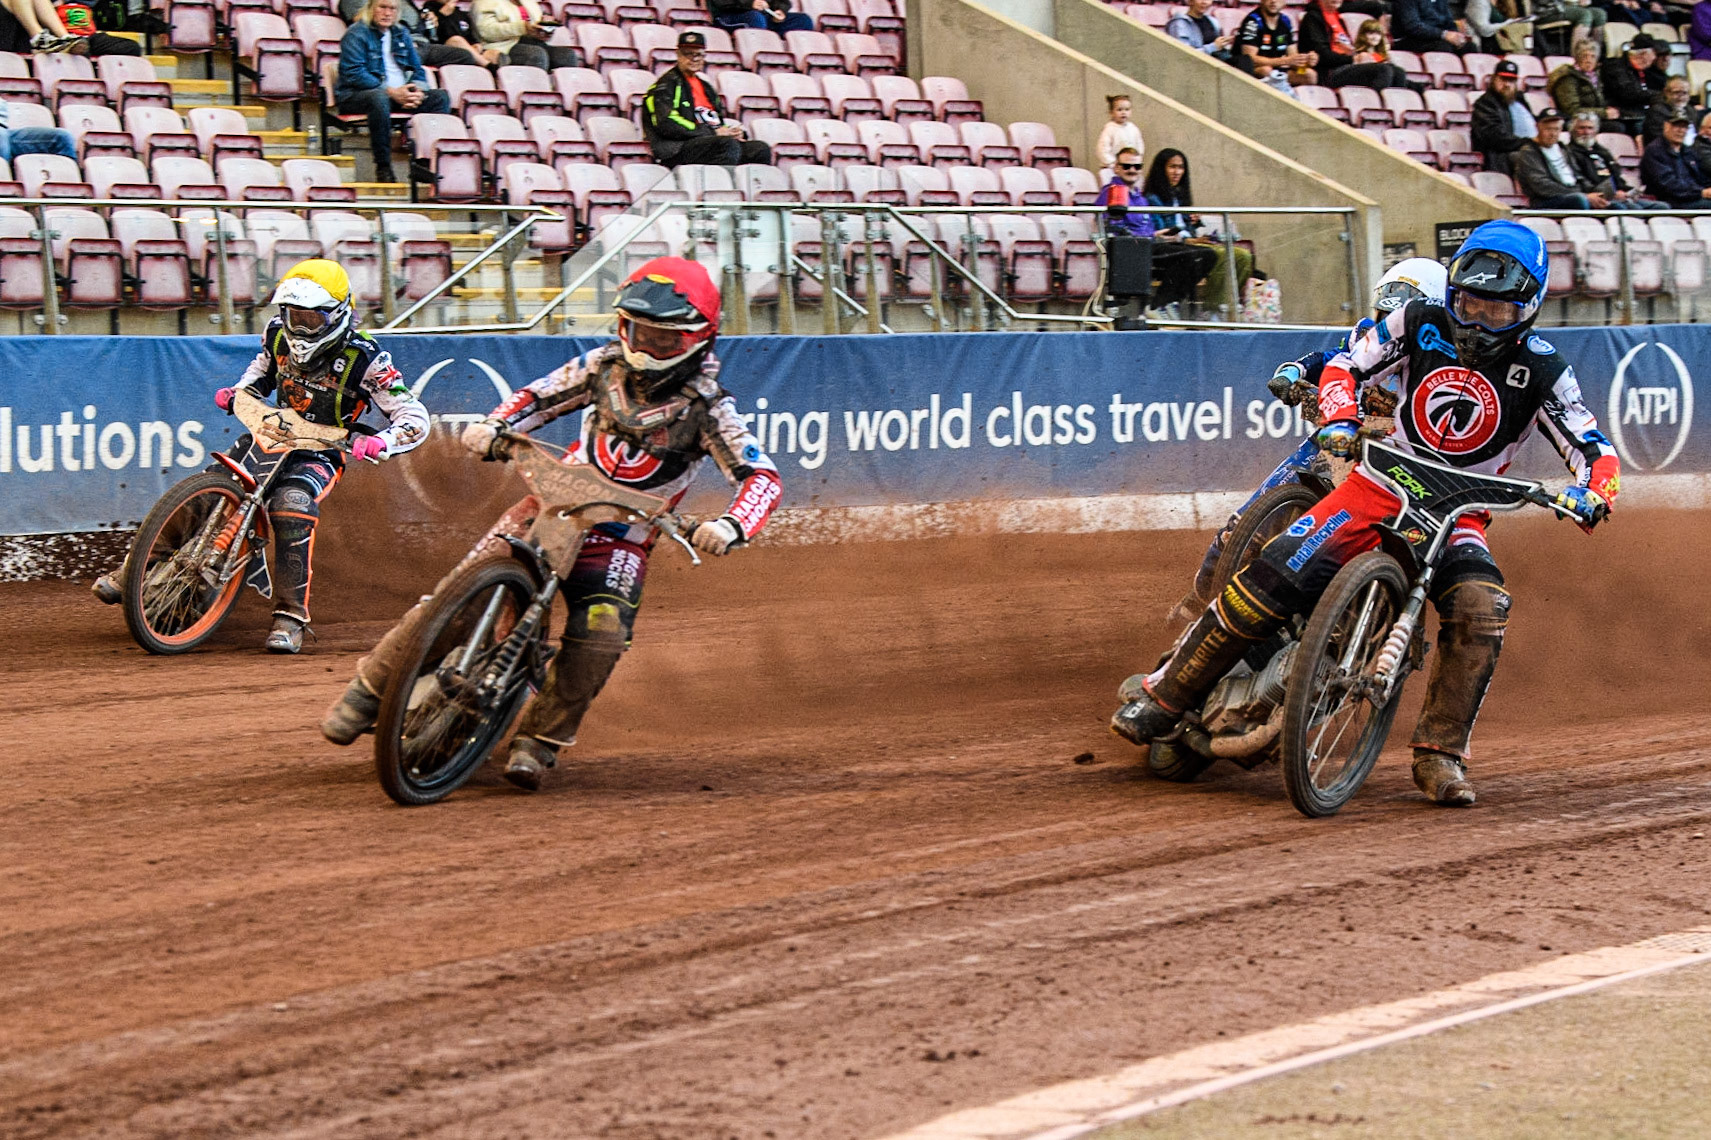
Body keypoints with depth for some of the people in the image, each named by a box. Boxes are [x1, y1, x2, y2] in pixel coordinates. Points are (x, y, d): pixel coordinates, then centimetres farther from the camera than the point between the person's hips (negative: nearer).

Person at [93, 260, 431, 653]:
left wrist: (380, 442, -37)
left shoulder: (363, 358, -18)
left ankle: (290, 616, -32)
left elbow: (415, 418, -17)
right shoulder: (279, 334, -2)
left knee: (292, 503, -36)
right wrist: (239, 391, 4)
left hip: (320, 453, -5)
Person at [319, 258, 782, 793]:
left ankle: (540, 741, -9)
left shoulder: (706, 407, -12)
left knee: (600, 636, -28)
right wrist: (493, 427, -12)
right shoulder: (606, 366, -1)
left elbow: (764, 476, -20)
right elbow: (538, 396, 10)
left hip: (621, 540, -2)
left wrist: (730, 526, -41)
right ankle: (369, 689, 5)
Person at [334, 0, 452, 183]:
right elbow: (354, 75, -15)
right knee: (379, 98, -41)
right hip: (356, 97, -7)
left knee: (440, 98, -12)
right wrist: (391, 92, -22)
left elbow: (417, 69, 18)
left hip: (400, 94, 7)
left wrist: (417, 91, -7)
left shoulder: (401, 35, 17)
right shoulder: (356, 34, -4)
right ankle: (382, 167, -36)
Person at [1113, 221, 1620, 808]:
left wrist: (1591, 492, -31)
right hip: (1381, 483, 0)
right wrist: (1339, 420, -17)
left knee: (1480, 609, -30)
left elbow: (1595, 450, -8)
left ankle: (1440, 755, -18)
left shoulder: (1541, 370, -6)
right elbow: (1346, 365, 4)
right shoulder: (1421, 324, -2)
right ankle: (1162, 693, -9)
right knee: (1279, 573, -19)